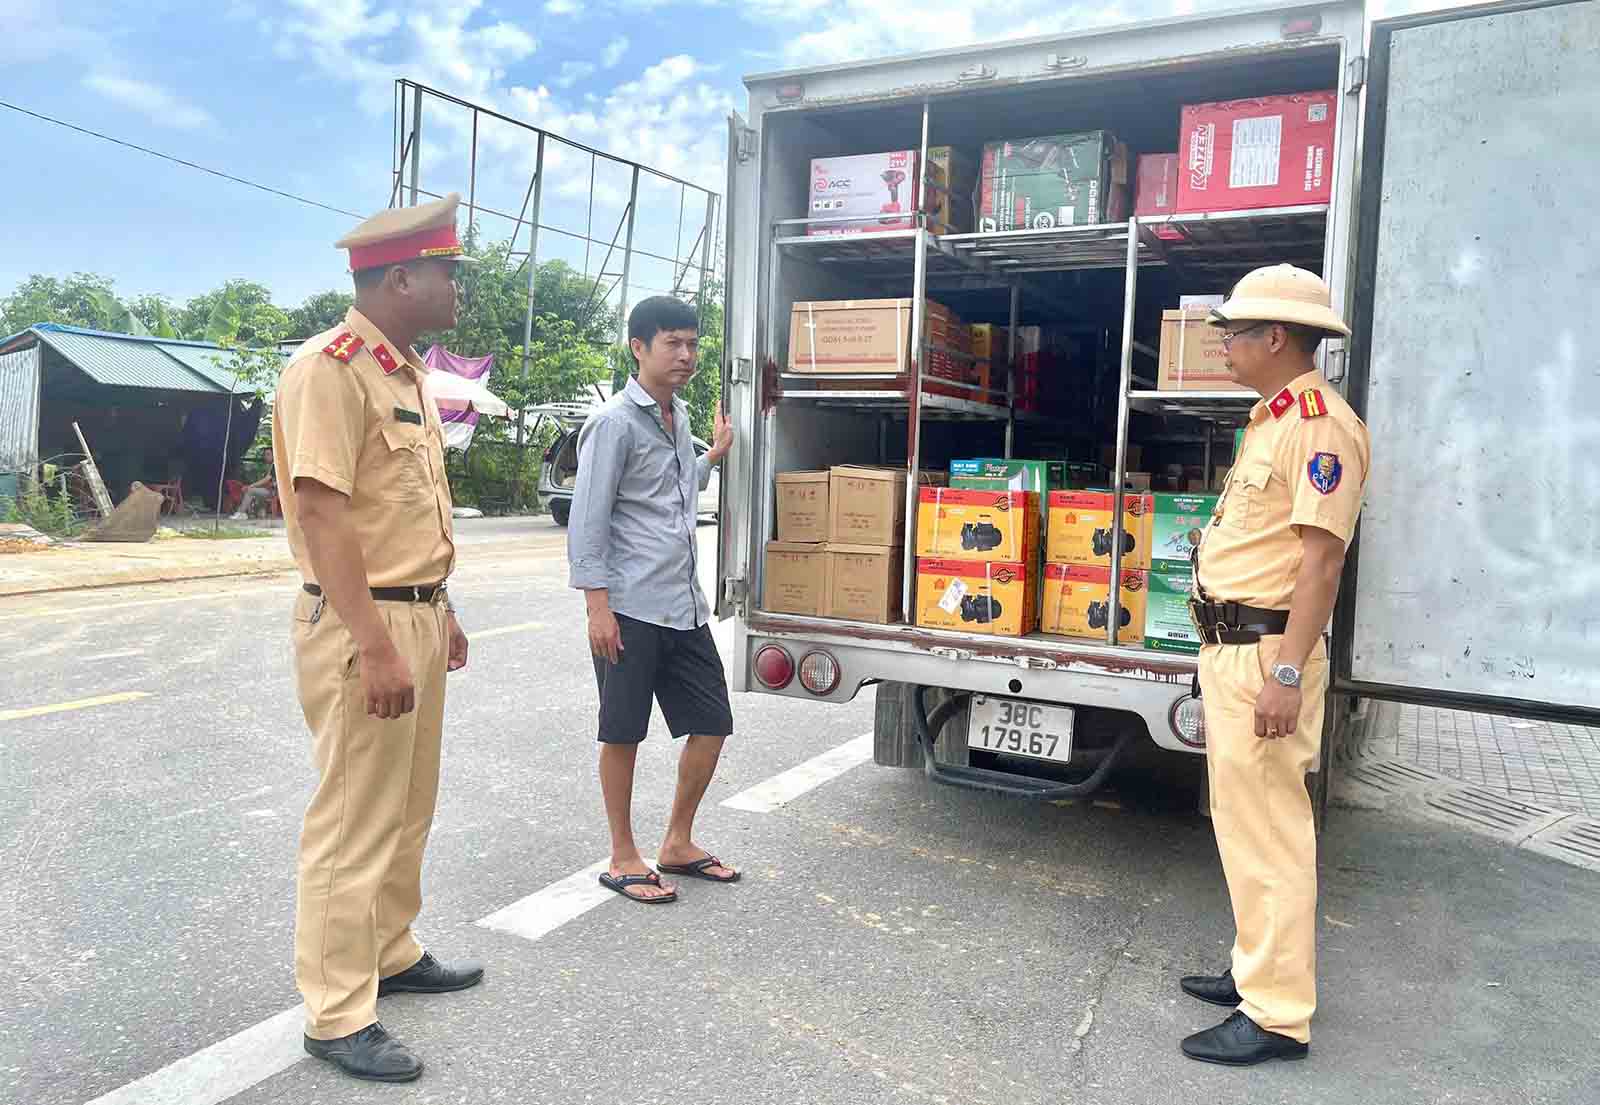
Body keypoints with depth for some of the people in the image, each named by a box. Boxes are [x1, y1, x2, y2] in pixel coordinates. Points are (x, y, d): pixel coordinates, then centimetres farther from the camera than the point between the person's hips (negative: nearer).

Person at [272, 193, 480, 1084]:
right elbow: (323, 515, -22)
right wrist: (376, 645, -24)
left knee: (408, 809, 19)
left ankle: (392, 954, 36)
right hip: (363, 625, -9)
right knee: (355, 824, 0)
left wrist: (442, 611, 20)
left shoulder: (405, 373, 14)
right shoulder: (331, 369, -15)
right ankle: (338, 1015, 13)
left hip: (417, 616, 10)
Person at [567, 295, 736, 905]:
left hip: (684, 604, 8)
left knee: (712, 723, 9)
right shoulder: (614, 423, -9)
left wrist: (716, 454, 24)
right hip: (629, 608, -8)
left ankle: (677, 843, 26)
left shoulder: (678, 415, 15)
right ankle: (623, 858, 18)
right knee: (623, 734, 4)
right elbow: (587, 521, -13)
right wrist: (598, 605, -17)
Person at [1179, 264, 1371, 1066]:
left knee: (1265, 828, -5)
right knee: (1241, 819, 18)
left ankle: (1277, 1016, 6)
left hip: (1265, 651, -11)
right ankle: (1259, 970, 31)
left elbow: (1322, 555, -22)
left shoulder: (1321, 424, -15)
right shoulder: (1271, 419, 17)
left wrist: (1286, 672, -25)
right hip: (1229, 646, 11)